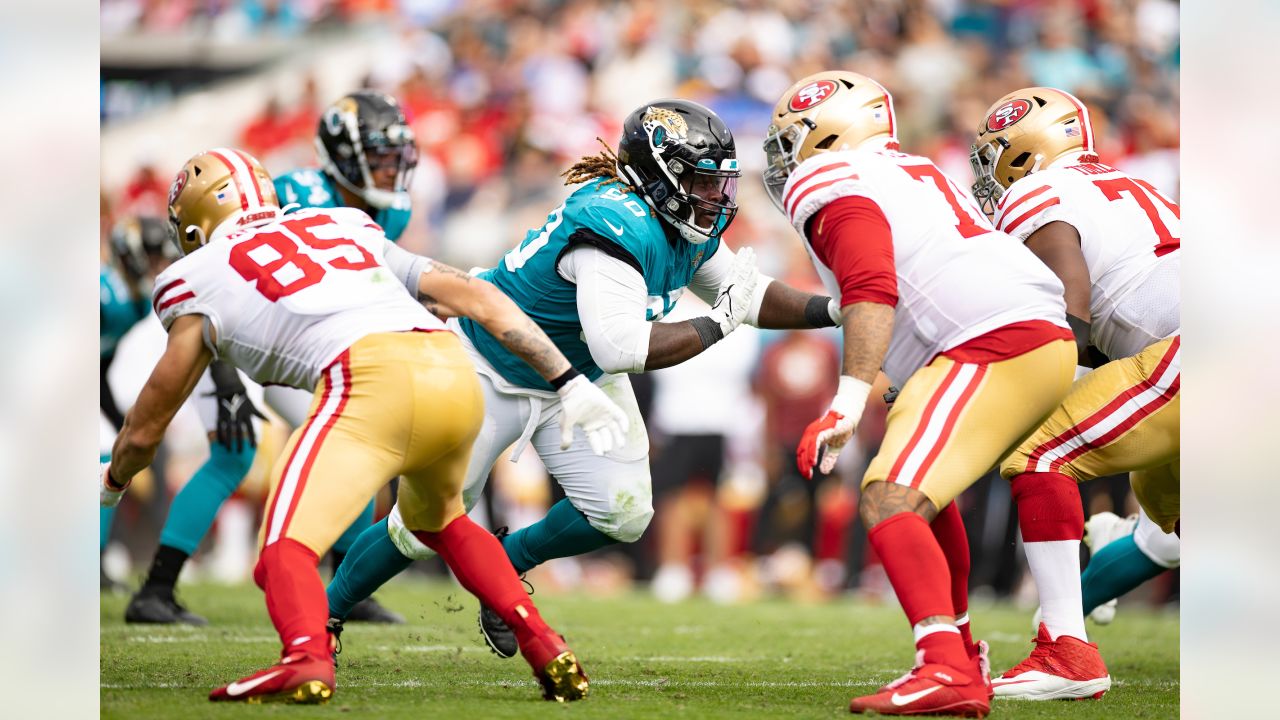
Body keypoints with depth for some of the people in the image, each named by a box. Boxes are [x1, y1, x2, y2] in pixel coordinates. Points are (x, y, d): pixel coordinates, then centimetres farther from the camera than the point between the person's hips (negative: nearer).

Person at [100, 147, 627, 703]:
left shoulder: (200, 278, 21)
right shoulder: (347, 227, 33)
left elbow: (145, 430, 30)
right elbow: (478, 298, 26)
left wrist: (113, 484, 51)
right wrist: (570, 384, 27)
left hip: (370, 385, -6)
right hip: (457, 374, 6)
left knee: (285, 551, -7)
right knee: (439, 521, 32)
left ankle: (307, 658, -38)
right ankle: (546, 649, 18)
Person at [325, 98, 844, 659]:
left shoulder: (691, 229, -10)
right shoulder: (618, 228, -37)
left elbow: (747, 293, 5)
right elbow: (621, 347, -45)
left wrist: (831, 310, -8)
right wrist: (718, 324, -37)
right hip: (492, 373, -7)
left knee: (623, 514, -7)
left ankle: (508, 559, 19)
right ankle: (327, 611, 22)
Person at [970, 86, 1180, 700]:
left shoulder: (1036, 200, 4)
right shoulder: (1126, 188, 31)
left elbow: (1068, 328, -8)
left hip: (1199, 350, -9)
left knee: (1037, 457, -7)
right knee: (1164, 490, 32)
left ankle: (1068, 651, -15)